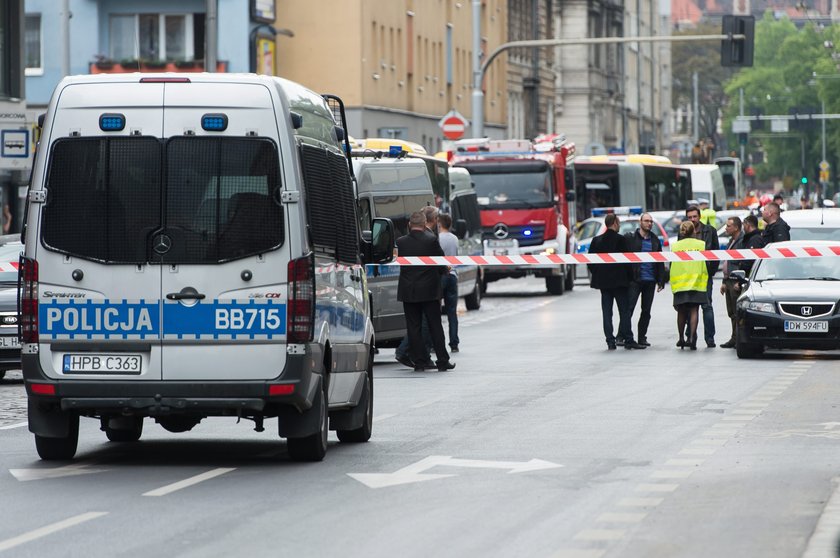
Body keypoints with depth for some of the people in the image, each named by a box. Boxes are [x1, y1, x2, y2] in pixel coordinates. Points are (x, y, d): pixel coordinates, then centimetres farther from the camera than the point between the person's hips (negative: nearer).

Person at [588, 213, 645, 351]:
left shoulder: (596, 240, 4)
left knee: (607, 312, 5)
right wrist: (628, 276, 5)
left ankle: (610, 341, 2)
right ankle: (628, 339, 0)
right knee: (624, 311, 2)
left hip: (603, 281, 4)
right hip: (619, 280, -4)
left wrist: (597, 275, 13)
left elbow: (590, 262, 5)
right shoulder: (621, 240, -10)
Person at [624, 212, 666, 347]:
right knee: (629, 308, -10)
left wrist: (661, 281, 9)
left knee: (646, 311, 8)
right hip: (634, 280, -5)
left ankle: (642, 337, 15)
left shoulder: (655, 240, 14)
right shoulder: (630, 238, 0)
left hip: (650, 280, 5)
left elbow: (660, 262, 16)